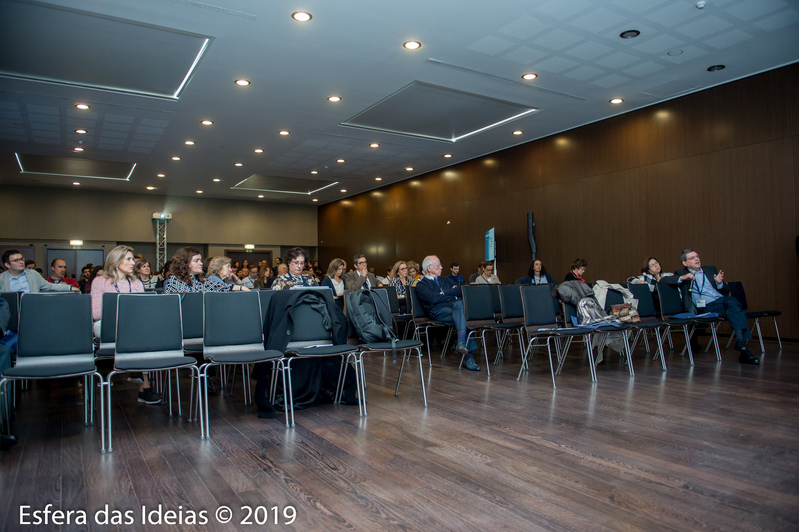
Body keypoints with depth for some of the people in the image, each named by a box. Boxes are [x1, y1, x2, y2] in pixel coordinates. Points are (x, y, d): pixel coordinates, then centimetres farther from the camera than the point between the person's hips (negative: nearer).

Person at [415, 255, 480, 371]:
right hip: (438, 311, -5)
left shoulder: (444, 281, 34)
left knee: (460, 304, -33)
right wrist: (452, 295, 2)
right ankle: (468, 356, -41)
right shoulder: (421, 285, 12)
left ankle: (461, 343, -41)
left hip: (455, 306, 5)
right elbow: (433, 298, -8)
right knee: (464, 317, -34)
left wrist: (445, 292, 1)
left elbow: (460, 290, 18)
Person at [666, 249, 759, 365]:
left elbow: (726, 291, 24)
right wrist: (682, 278, -13)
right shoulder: (681, 273, 15)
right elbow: (664, 280, -1)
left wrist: (720, 283, 0)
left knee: (732, 301, -32)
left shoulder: (711, 270, 27)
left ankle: (741, 342, -40)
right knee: (734, 308, -30)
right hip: (706, 307, -3)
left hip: (723, 299, 3)